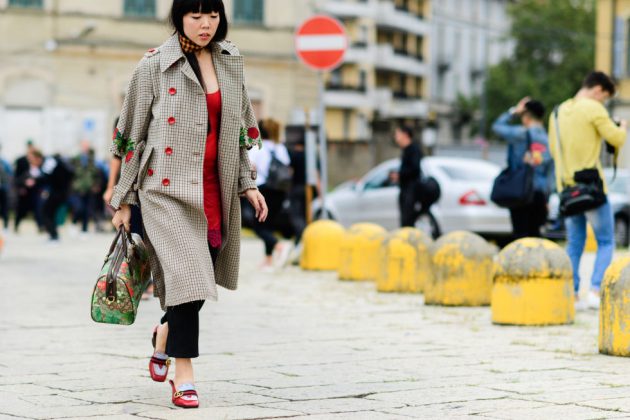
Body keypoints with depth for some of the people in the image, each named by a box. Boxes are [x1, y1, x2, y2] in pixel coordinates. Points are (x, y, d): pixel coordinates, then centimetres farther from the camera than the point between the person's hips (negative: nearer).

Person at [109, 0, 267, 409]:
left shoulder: (231, 61, 10)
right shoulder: (155, 65, -4)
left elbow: (242, 126, 18)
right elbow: (132, 134, 1)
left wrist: (248, 183, 11)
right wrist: (124, 200, 1)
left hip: (216, 189, 5)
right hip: (168, 187, -5)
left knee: (200, 279, 8)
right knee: (186, 275, -15)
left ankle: (166, 332, 38)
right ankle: (184, 376, -9)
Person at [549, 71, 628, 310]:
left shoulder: (558, 111, 14)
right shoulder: (593, 109, -9)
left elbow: (554, 149, 21)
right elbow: (616, 139, -11)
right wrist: (624, 127, 9)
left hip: (566, 185, 6)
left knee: (574, 244, 11)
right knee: (606, 242, 4)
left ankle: (572, 295, 8)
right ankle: (595, 291, -7)